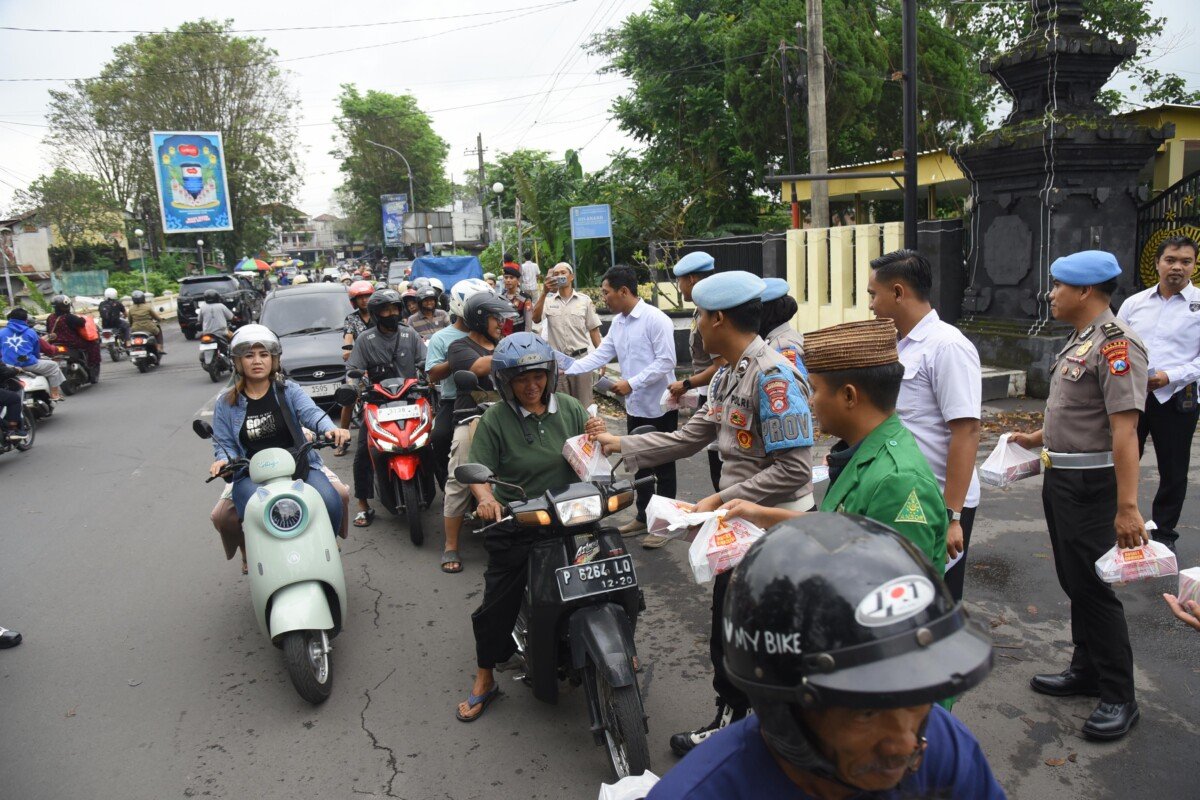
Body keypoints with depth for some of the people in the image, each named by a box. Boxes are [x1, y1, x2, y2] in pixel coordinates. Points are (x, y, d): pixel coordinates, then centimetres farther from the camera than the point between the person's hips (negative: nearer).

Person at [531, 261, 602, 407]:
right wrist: (544, 293, -22)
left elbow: (593, 330, 5)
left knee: (583, 404, 6)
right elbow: (536, 319, -15)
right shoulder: (548, 301, 3)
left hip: (581, 358, -1)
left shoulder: (584, 300, 3)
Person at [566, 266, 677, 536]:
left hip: (659, 407, -8)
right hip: (635, 406, 8)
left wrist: (632, 383, -23)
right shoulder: (617, 322, 9)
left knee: (663, 467, 5)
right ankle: (643, 517, 31)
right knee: (640, 465, 17)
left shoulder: (656, 320, -17)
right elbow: (599, 355, 8)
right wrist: (565, 370, -2)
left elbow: (666, 362, -21)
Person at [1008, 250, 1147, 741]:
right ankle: (1087, 671, 34)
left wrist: (1127, 507, -30)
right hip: (1060, 478, 10)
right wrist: (1038, 438, 33)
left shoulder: (1116, 343, -20)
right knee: (1074, 581, 19)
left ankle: (1119, 697, 14)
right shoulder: (1081, 340, 10)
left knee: (1094, 587, -1)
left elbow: (1124, 428, -27)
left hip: (1090, 485, -10)